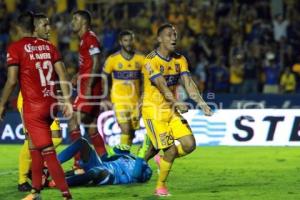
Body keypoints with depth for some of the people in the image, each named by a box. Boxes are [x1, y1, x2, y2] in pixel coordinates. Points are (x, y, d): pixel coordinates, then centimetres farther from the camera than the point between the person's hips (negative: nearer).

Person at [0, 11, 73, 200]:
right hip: (51, 104, 6)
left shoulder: (15, 48, -6)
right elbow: (62, 75, 3)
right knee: (34, 146, 22)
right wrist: (67, 100, 5)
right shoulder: (48, 45, 9)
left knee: (48, 152, -7)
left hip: (33, 107, -6)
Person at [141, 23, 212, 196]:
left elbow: (188, 83, -5)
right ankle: (160, 186, 5)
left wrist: (201, 102, -21)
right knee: (171, 149, -14)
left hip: (172, 110, 6)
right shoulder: (152, 60, -14)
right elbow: (162, 85, -26)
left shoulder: (180, 60, 6)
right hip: (153, 110, -6)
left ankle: (165, 159, 22)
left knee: (189, 144, -7)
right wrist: (177, 103, -40)